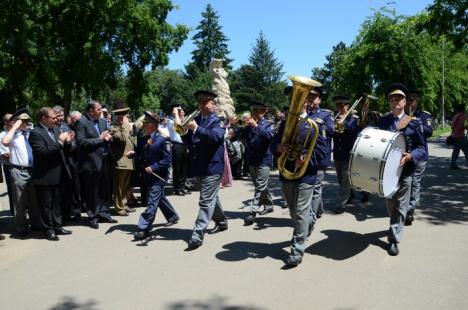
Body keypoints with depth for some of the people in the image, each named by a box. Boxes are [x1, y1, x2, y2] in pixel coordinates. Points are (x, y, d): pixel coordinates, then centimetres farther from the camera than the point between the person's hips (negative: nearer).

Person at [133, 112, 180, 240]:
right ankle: (172, 216, 40)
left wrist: (153, 167, -23)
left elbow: (167, 159, -15)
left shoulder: (163, 139, -14)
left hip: (158, 176, -8)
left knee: (152, 202, -7)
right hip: (149, 175, 8)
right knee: (159, 197, 21)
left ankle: (144, 229, -3)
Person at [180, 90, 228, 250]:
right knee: (211, 197, 21)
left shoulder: (218, 120, -6)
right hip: (200, 166, 8)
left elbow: (215, 137, -25)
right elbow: (188, 142, 9)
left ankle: (197, 235, -6)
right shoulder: (196, 119, 12)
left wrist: (196, 128, -30)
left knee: (206, 201, -8)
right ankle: (221, 222, 40)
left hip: (212, 166, -7)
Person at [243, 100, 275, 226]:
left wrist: (256, 126, -31)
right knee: (261, 186, 17)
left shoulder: (268, 124, -3)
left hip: (263, 160, -6)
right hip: (251, 160, 6)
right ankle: (269, 205, 33)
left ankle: (252, 212, -9)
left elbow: (269, 135, -24)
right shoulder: (249, 125, 10)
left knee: (260, 187, -8)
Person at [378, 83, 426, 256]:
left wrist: (410, 156, -23)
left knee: (400, 207, 3)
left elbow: (422, 149, -5)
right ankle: (396, 227, 42)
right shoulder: (382, 121, 5)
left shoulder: (413, 123, -4)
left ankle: (394, 239, 11)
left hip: (404, 170, -3)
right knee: (389, 204, 17)